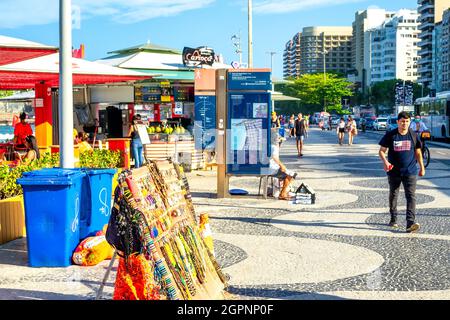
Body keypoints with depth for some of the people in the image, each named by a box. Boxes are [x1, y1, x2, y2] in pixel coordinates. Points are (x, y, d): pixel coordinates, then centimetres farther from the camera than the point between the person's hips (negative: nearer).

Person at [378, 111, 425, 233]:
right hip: (394, 172, 0)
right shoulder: (390, 135, -4)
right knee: (393, 196, 13)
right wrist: (385, 161, -20)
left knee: (411, 196, -11)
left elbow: (418, 152, 12)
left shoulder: (413, 135, 2)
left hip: (410, 171, 0)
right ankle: (393, 219, 30)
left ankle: (410, 223, -18)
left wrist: (422, 167, 14)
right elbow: (381, 151, -2)